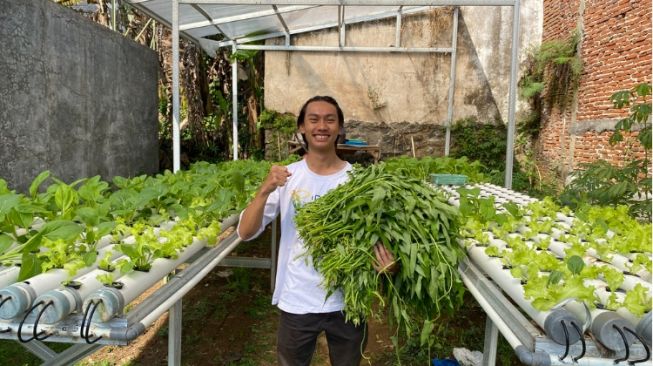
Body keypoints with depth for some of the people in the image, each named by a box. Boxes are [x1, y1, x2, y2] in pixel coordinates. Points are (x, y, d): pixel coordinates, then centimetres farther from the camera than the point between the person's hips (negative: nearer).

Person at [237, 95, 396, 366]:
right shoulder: (286, 177, -7)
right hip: (296, 302, 0)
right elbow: (245, 232, -9)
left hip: (347, 302, 1)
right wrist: (265, 190, -24)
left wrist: (387, 261, -24)